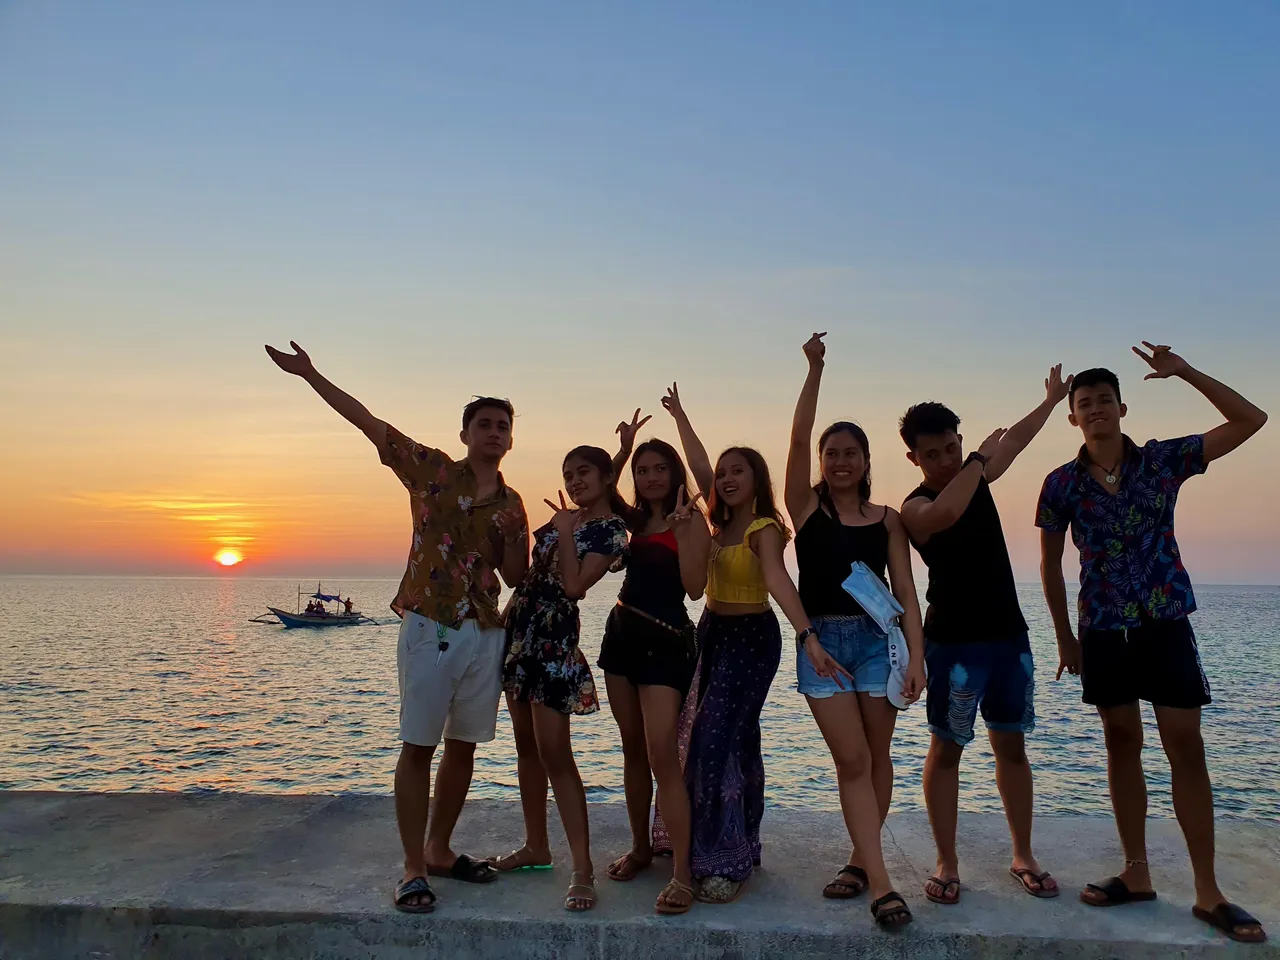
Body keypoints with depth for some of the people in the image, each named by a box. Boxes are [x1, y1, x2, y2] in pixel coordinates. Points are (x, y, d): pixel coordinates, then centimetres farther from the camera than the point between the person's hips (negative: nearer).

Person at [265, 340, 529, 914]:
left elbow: (516, 577, 11)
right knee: (418, 747, 0)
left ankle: (438, 850, 28)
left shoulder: (512, 504, 9)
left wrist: (511, 537, -8)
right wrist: (310, 374, -7)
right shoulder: (432, 470, -1)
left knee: (463, 746, 11)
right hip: (429, 626, -4)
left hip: (484, 632, 5)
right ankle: (414, 871, 10)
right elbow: (368, 422, -3)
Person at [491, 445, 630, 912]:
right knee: (527, 746, 14)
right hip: (520, 628, 8)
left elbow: (574, 585, -21)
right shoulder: (567, 518, 13)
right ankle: (536, 846, 27)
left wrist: (566, 532, -16)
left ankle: (583, 869, -8)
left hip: (554, 637, -8)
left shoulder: (611, 531, -8)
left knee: (554, 754, -12)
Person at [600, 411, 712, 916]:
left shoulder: (691, 521, -6)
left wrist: (681, 529, -22)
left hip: (667, 644, -6)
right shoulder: (636, 519, 10)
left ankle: (682, 873, -8)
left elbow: (695, 587, -16)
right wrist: (623, 450, 10)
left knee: (662, 754, -13)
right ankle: (640, 847, 26)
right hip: (622, 634, 7)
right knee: (633, 750, 13)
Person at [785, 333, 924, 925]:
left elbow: (905, 590, 2)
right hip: (822, 642, -1)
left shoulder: (887, 519, 7)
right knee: (852, 761, -4)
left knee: (875, 758, 7)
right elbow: (797, 438, -9)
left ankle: (862, 864, 22)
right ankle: (880, 883, -2)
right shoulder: (806, 506, 3)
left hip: (878, 638, 2)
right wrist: (815, 371, -15)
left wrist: (916, 657, -8)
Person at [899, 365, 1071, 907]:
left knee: (1011, 746, 13)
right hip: (955, 642, -6)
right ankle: (947, 866, 10)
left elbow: (1013, 440, 27)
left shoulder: (975, 478, 8)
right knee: (947, 749, 0)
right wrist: (979, 459, -23)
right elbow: (947, 513, -37)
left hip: (1008, 634, 6)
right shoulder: (916, 507, -12)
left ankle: (1023, 857, 24)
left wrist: (1052, 400, 40)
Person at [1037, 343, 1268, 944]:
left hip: (1167, 623, -1)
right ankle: (1136, 874, 20)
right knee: (1122, 745, 8)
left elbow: (1250, 420, -4)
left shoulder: (1163, 460, -1)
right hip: (1104, 630, 1)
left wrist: (1185, 371, -12)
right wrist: (1066, 638, 7)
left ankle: (1208, 891, 10)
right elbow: (1051, 565, 6)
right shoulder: (1062, 484, -1)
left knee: (1185, 747, 0)